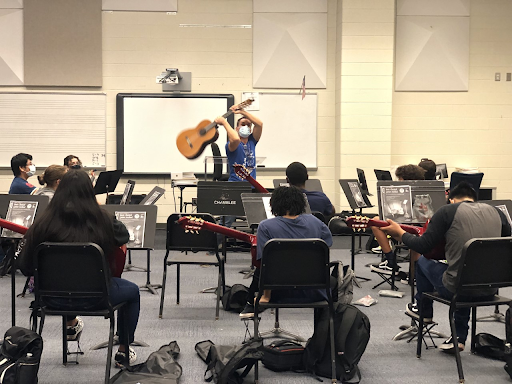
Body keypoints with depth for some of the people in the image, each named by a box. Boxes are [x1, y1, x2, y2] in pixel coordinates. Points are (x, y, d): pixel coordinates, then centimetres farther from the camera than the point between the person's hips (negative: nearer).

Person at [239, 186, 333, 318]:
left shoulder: (266, 227, -13)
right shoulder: (315, 222, -2)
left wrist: (266, 296, -9)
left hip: (283, 294, -2)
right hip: (314, 293, 2)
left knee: (259, 271, 31)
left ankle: (251, 306, 46)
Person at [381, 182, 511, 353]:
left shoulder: (447, 211, -6)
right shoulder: (497, 212, 7)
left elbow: (423, 247, -8)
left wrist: (400, 233, 8)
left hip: (456, 290, -4)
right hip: (490, 291, 5)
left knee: (423, 262, 23)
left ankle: (423, 310, 43)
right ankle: (459, 338, 33)